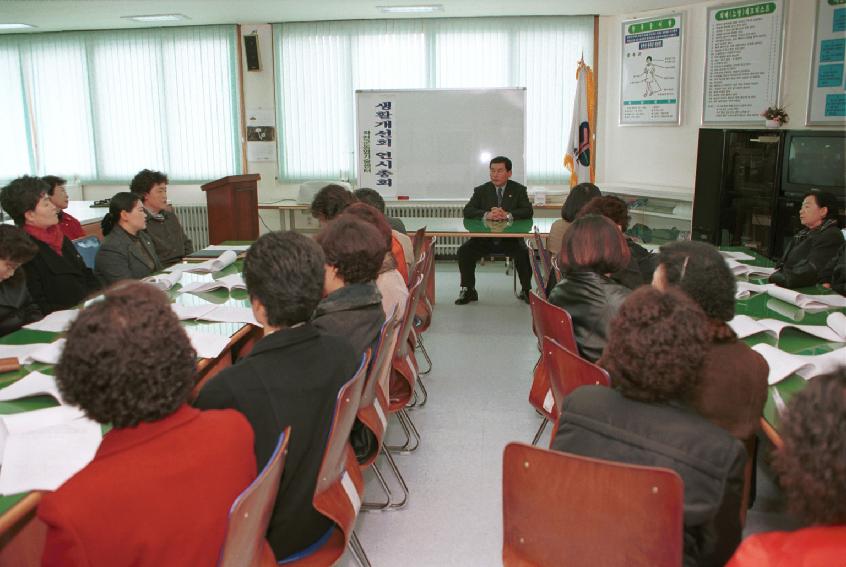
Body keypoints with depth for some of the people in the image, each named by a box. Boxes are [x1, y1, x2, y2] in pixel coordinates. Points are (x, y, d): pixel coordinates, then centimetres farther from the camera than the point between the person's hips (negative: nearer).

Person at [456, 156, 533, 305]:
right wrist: (486, 215, -25)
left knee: (525, 253, -29)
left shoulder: (519, 190, 4)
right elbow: (467, 211, -6)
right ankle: (468, 290, -5)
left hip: (511, 238, -1)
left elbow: (528, 211, -9)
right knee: (464, 251, -21)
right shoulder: (481, 190, 5)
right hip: (484, 238, 1)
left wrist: (507, 215, -26)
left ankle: (526, 290, -7)